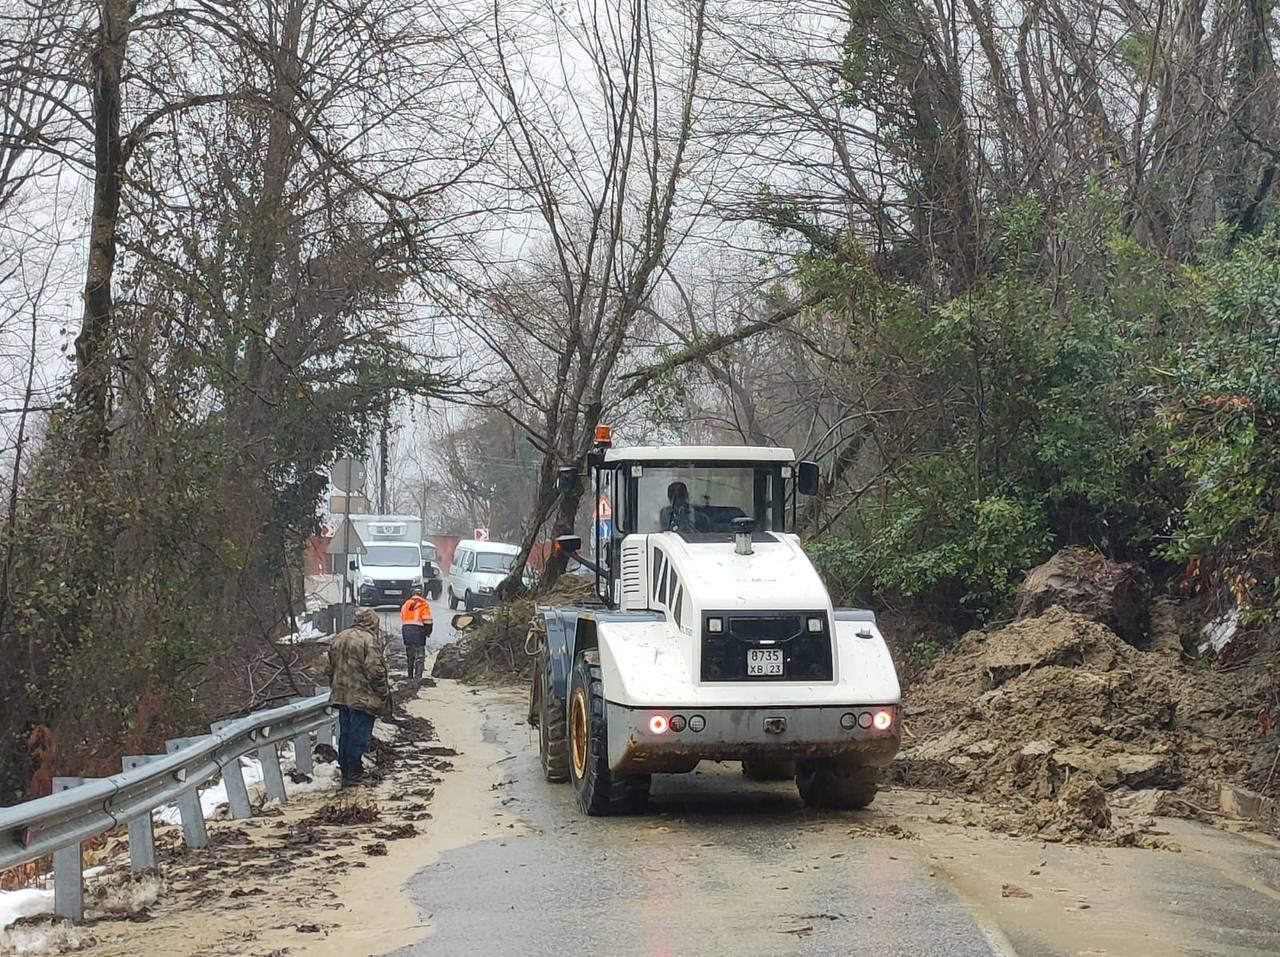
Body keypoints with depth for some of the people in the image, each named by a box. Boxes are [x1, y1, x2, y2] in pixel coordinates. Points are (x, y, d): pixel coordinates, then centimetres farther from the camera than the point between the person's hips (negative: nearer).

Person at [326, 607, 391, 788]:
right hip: (362, 697, -8)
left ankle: (345, 771, 21)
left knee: (345, 734, 15)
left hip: (341, 696, 8)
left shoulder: (337, 639, 10)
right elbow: (375, 672, -20)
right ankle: (353, 774, 1)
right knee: (359, 736, -1)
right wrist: (384, 694, -10)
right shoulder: (369, 640, -15)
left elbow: (331, 669, 18)